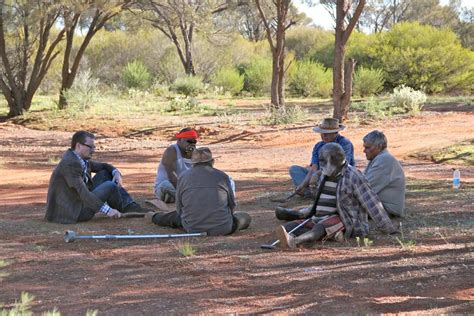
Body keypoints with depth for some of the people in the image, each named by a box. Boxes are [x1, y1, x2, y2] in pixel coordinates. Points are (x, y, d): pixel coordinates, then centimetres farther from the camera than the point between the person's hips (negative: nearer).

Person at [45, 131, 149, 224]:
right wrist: (107, 210, -34)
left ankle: (132, 207, 4)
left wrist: (116, 172, -3)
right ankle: (124, 211, 11)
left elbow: (103, 166, 20)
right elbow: (83, 192, -31)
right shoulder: (70, 164, -23)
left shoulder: (82, 159, 7)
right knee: (110, 186, -17)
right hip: (72, 211, -10)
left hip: (78, 201, 10)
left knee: (105, 174, 8)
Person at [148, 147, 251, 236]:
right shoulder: (222, 176, 2)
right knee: (245, 217, 24)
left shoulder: (183, 177, 4)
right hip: (222, 229, -2)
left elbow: (179, 208, 9)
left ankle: (155, 217, 58)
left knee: (177, 216, 35)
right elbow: (232, 204, 10)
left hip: (192, 229, 3)